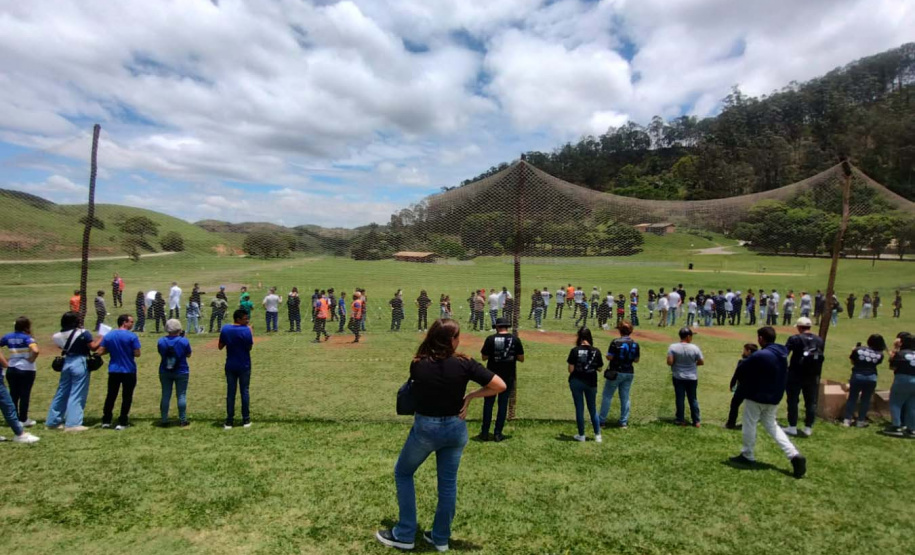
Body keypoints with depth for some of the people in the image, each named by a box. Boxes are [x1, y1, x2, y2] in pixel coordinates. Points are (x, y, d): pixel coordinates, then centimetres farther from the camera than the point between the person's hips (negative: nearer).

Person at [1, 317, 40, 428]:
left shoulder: (8, 337, 3)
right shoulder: (27, 338, -15)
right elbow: (35, 351, -30)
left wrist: (5, 362, 9)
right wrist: (31, 360, -12)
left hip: (11, 370, 5)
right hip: (26, 370, -5)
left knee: (13, 395, 14)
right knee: (25, 395, 4)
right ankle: (23, 420, 10)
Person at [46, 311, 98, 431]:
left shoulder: (61, 334, 4)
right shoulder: (83, 333, -12)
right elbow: (93, 347, -13)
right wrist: (101, 338, 0)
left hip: (66, 363, 6)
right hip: (80, 364, -6)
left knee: (62, 392, 17)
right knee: (77, 395, -2)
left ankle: (53, 421, 27)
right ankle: (73, 424, -3)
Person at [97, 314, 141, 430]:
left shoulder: (108, 335, 1)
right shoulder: (132, 336, -13)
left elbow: (100, 351, 1)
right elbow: (137, 354, -14)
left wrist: (112, 349, 15)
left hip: (113, 370, 5)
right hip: (129, 371, -4)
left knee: (111, 395, 17)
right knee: (126, 396, 5)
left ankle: (106, 421, 23)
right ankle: (122, 422, 8)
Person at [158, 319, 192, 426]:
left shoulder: (161, 341, -5)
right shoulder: (184, 341, -12)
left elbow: (161, 353, 9)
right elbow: (188, 355, 0)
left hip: (165, 372, 3)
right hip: (181, 372, -2)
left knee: (165, 395, 11)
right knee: (181, 395, 5)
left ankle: (164, 420, 15)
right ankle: (182, 420, 8)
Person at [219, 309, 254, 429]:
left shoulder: (225, 329, -5)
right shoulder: (246, 330, -16)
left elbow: (220, 346, 2)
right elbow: (249, 347, -7)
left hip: (230, 366, 3)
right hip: (244, 366, -3)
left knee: (230, 392, 8)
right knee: (244, 391, 7)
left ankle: (229, 421, 11)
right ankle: (246, 420, 12)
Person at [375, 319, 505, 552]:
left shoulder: (418, 364, -12)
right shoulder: (465, 364, -13)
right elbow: (500, 386, -12)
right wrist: (471, 396, -4)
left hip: (425, 427, -1)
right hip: (455, 427, 1)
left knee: (403, 473, 21)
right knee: (448, 482, 17)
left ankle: (404, 535, 24)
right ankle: (441, 538, 31)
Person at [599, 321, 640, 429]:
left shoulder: (615, 342, -16)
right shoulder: (635, 344, 0)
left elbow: (609, 357, -16)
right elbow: (636, 360, 5)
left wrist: (607, 355, 5)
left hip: (615, 372, -5)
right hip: (629, 373, 5)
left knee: (607, 396, 4)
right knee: (625, 397, 13)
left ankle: (602, 421, 7)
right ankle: (624, 422, 18)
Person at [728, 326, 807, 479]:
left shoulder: (760, 355, -25)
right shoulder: (781, 353, 3)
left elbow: (740, 370, -17)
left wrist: (742, 382, 7)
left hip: (756, 396, -8)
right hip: (774, 397, 8)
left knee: (750, 425, 7)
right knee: (771, 425, 19)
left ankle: (748, 456, 18)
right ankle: (794, 455, 9)